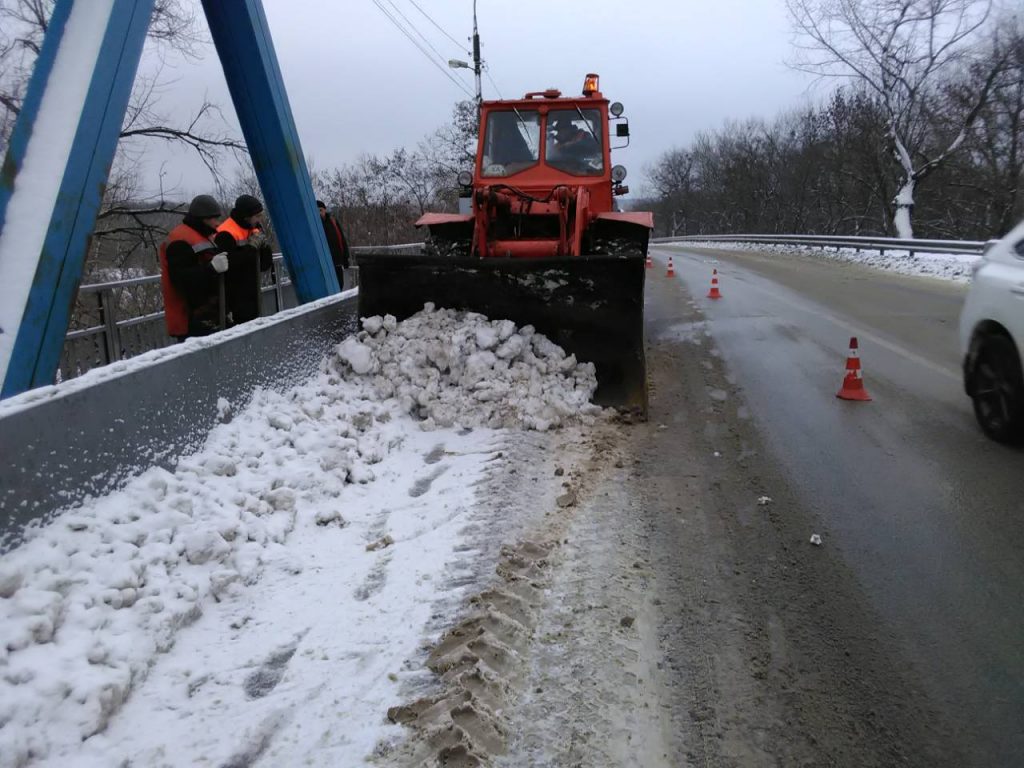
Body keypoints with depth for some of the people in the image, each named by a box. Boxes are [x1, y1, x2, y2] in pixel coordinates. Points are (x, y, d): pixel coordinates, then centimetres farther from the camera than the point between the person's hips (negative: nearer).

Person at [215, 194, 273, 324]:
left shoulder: (254, 230, 12)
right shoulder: (226, 234, -15)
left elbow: (264, 265, 12)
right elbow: (227, 265, -26)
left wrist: (264, 246, -7)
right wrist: (251, 248, -23)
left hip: (251, 296, 9)